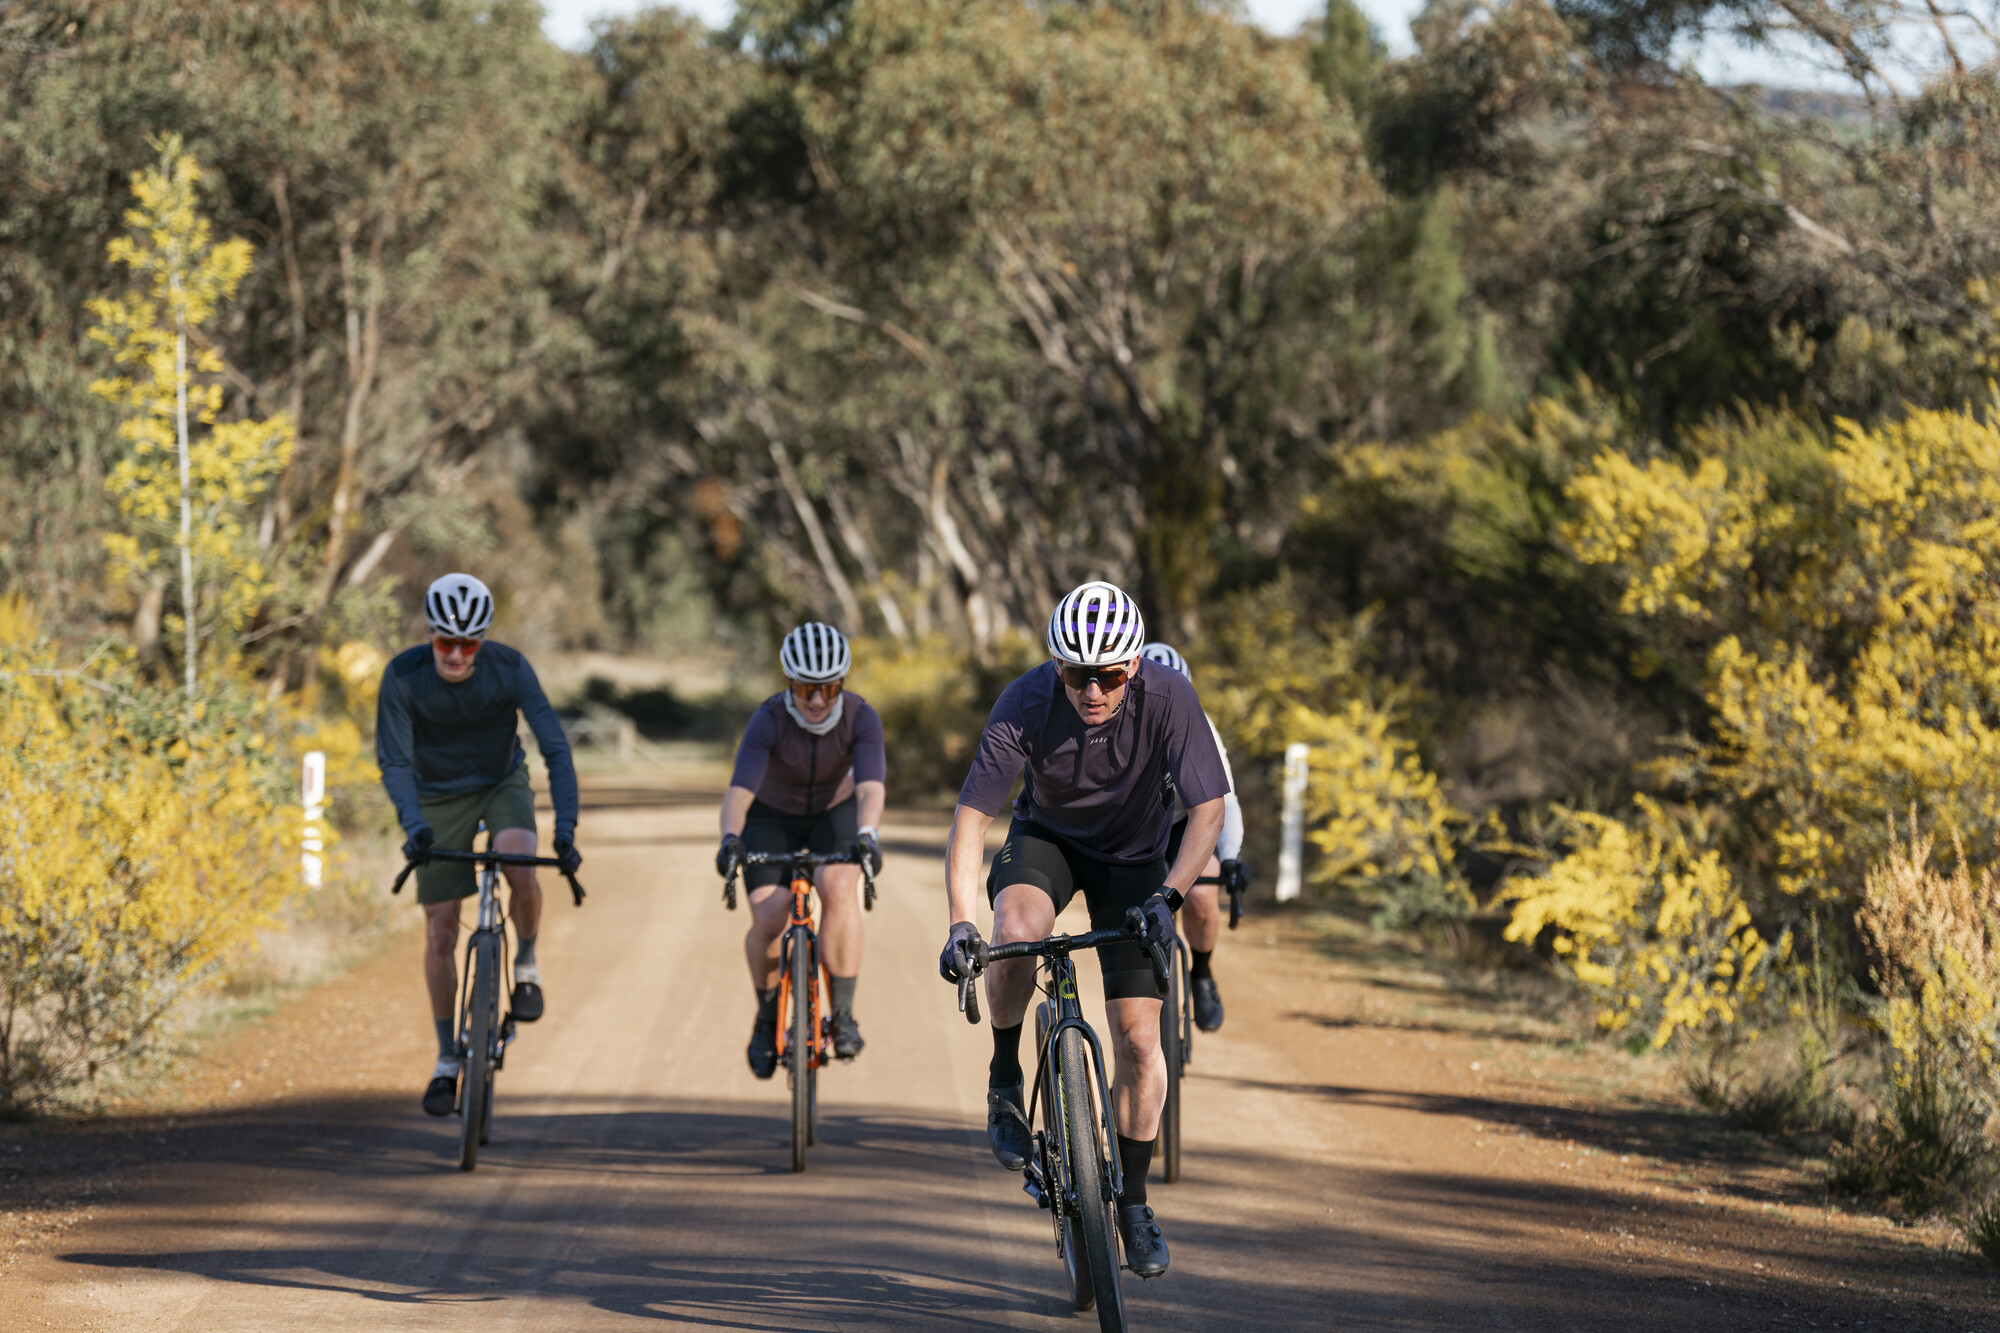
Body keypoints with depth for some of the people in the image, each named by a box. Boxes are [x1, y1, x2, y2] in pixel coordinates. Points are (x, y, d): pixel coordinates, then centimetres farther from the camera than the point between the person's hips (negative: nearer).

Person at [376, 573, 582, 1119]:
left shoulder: (509, 668, -25)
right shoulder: (403, 676, -25)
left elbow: (556, 748, -26)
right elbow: (395, 762, -24)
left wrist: (565, 828, -37)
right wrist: (413, 824, -41)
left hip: (502, 784, -1)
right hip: (438, 797, 1)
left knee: (521, 869, -32)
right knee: (440, 930, -2)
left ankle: (526, 964, -3)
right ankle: (448, 1059, 12)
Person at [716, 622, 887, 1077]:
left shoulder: (860, 718, -26)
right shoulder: (769, 720, -29)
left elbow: (870, 786, -39)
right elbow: (740, 790, -39)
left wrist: (866, 835, -59)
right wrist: (730, 838, -58)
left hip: (834, 813, 0)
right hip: (773, 818, 0)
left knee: (839, 887, -30)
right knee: (768, 918, -19)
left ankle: (843, 1014, -22)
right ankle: (766, 1015, 9)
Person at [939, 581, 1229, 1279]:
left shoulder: (1167, 697, -29)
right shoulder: (1027, 703, -29)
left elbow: (1207, 809, -25)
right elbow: (971, 817, -28)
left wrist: (1168, 894, -40)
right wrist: (960, 923, -39)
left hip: (1133, 855, 1)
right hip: (1046, 837, 0)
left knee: (1137, 1033, -5)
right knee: (1017, 931, -35)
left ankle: (1133, 1202, 12)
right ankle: (1005, 1079, -10)